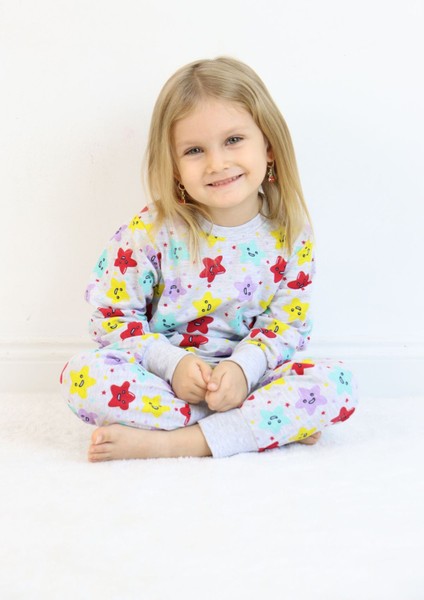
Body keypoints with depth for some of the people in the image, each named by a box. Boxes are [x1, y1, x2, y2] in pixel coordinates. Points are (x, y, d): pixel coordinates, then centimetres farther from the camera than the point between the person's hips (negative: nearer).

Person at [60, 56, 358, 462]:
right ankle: (274, 423, -23)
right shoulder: (152, 231, -10)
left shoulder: (290, 232, -6)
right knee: (83, 373, -29)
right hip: (163, 378, 0)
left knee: (337, 383, -24)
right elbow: (110, 315, -6)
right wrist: (173, 362, -20)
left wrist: (243, 367, -23)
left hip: (246, 378, 1)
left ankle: (169, 443, -26)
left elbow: (288, 322, -4)